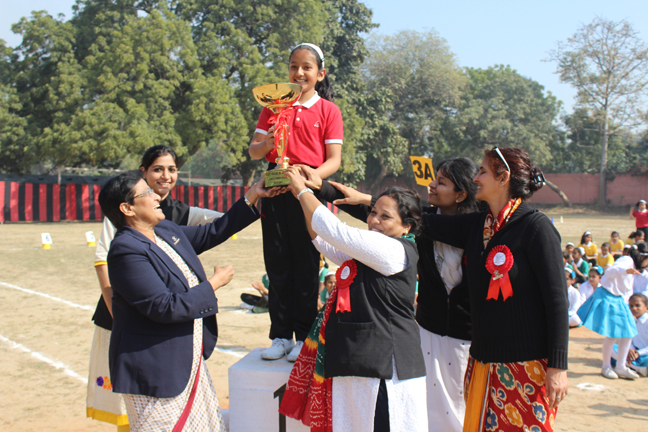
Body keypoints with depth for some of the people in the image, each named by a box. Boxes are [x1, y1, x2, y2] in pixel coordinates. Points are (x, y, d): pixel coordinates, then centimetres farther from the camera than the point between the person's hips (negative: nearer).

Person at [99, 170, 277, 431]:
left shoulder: (167, 231, 7)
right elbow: (164, 307, -25)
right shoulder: (126, 250, -21)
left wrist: (252, 197, 11)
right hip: (154, 374, -9)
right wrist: (214, 284, -15)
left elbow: (212, 233, 17)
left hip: (190, 361, 9)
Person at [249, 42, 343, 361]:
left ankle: (304, 337, 10)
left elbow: (334, 160, -3)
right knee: (277, 264, 5)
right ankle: (281, 335, 14)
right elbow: (253, 152, 8)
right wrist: (267, 143, -15)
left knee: (306, 265, 0)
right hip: (274, 188, 3)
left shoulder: (328, 110, 4)